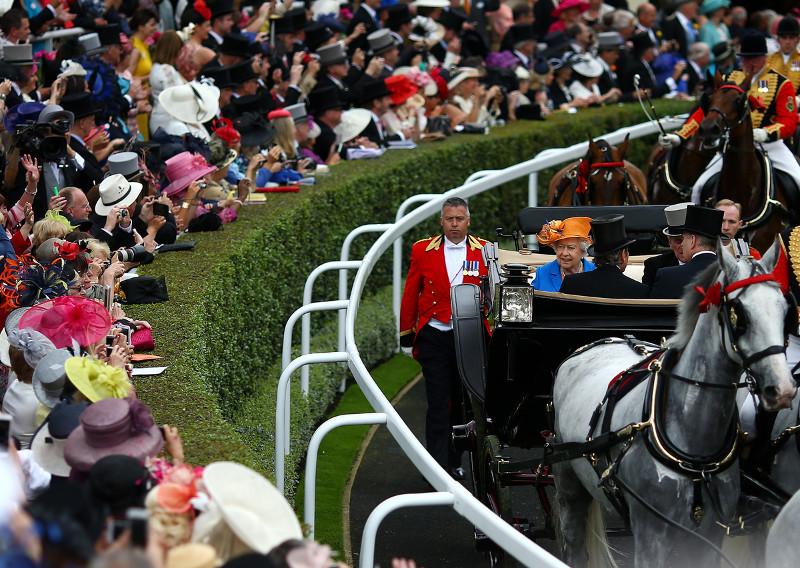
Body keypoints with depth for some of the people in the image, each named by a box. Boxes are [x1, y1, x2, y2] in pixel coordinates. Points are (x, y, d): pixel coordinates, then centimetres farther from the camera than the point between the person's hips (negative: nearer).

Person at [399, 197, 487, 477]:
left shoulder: (484, 251, 3)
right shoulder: (423, 250, 3)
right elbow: (410, 296, 8)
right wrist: (407, 336, 9)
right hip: (434, 336, -1)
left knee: (462, 402, 10)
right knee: (438, 404, -5)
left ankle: (454, 462, 23)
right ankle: (438, 466, -5)